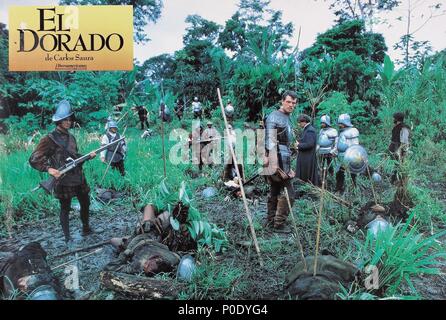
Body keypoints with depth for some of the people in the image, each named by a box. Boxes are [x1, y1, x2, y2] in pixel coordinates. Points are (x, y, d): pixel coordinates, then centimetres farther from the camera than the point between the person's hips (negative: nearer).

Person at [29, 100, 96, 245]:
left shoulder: (71, 137, 9)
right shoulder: (50, 139, -13)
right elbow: (34, 159, -16)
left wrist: (88, 156, 7)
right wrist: (49, 169, -30)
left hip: (79, 178, 7)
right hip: (64, 181, -7)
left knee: (85, 203, 19)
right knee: (65, 209, 6)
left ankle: (86, 228, 38)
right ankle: (67, 238, 20)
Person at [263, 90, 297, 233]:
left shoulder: (287, 119, 19)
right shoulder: (274, 117, -11)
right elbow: (270, 143, -19)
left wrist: (288, 166, 24)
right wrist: (276, 167, -24)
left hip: (283, 161, 9)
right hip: (276, 161, -9)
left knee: (275, 192, 14)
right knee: (288, 193, -6)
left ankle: (271, 220, 24)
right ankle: (279, 224, 2)